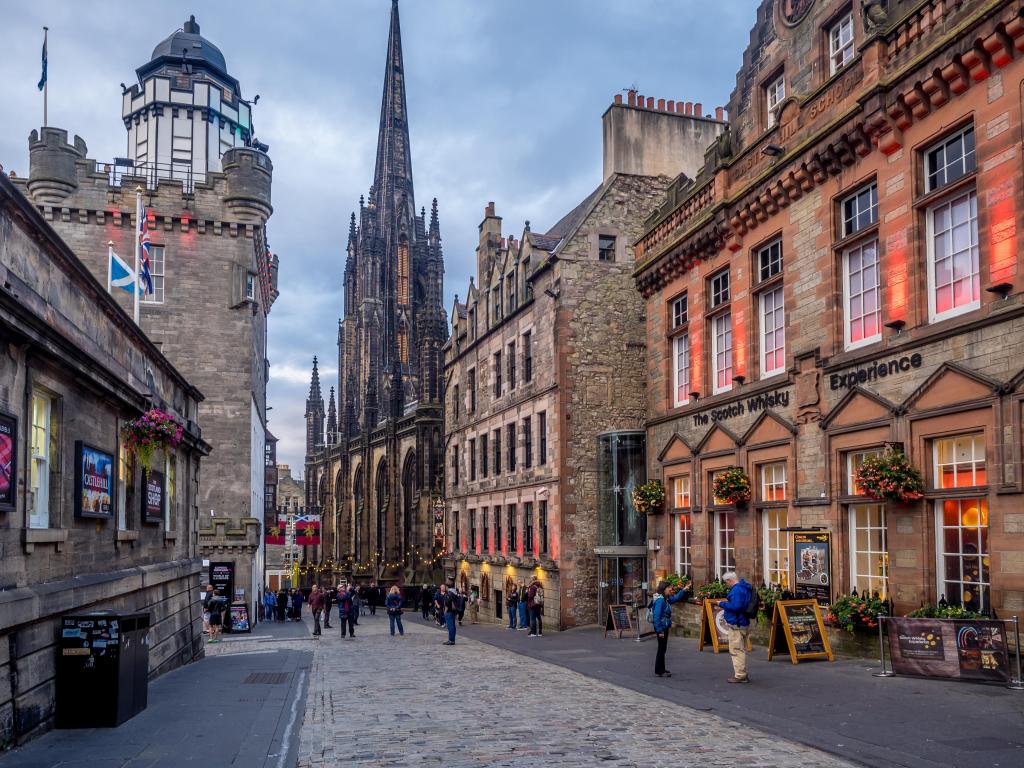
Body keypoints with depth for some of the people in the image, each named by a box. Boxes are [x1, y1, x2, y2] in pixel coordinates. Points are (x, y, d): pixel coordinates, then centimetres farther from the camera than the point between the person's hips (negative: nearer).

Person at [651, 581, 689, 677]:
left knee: (663, 649, 16)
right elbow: (656, 616, -24)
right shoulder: (660, 600, -21)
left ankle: (661, 669, 26)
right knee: (661, 649, -2)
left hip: (665, 627, 10)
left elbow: (676, 598, 25)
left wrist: (684, 590, 13)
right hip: (661, 628, -10)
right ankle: (659, 671, 6)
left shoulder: (666, 599, 8)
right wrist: (660, 631, -23)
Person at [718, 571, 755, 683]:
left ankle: (740, 675, -1)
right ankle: (742, 674, 26)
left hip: (736, 625, -11)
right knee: (741, 650, 18)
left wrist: (722, 604, -15)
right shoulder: (745, 588, 13)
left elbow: (735, 606, -27)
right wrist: (727, 602, 15)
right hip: (744, 623, 11)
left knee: (736, 650, -4)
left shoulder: (736, 589, -20)